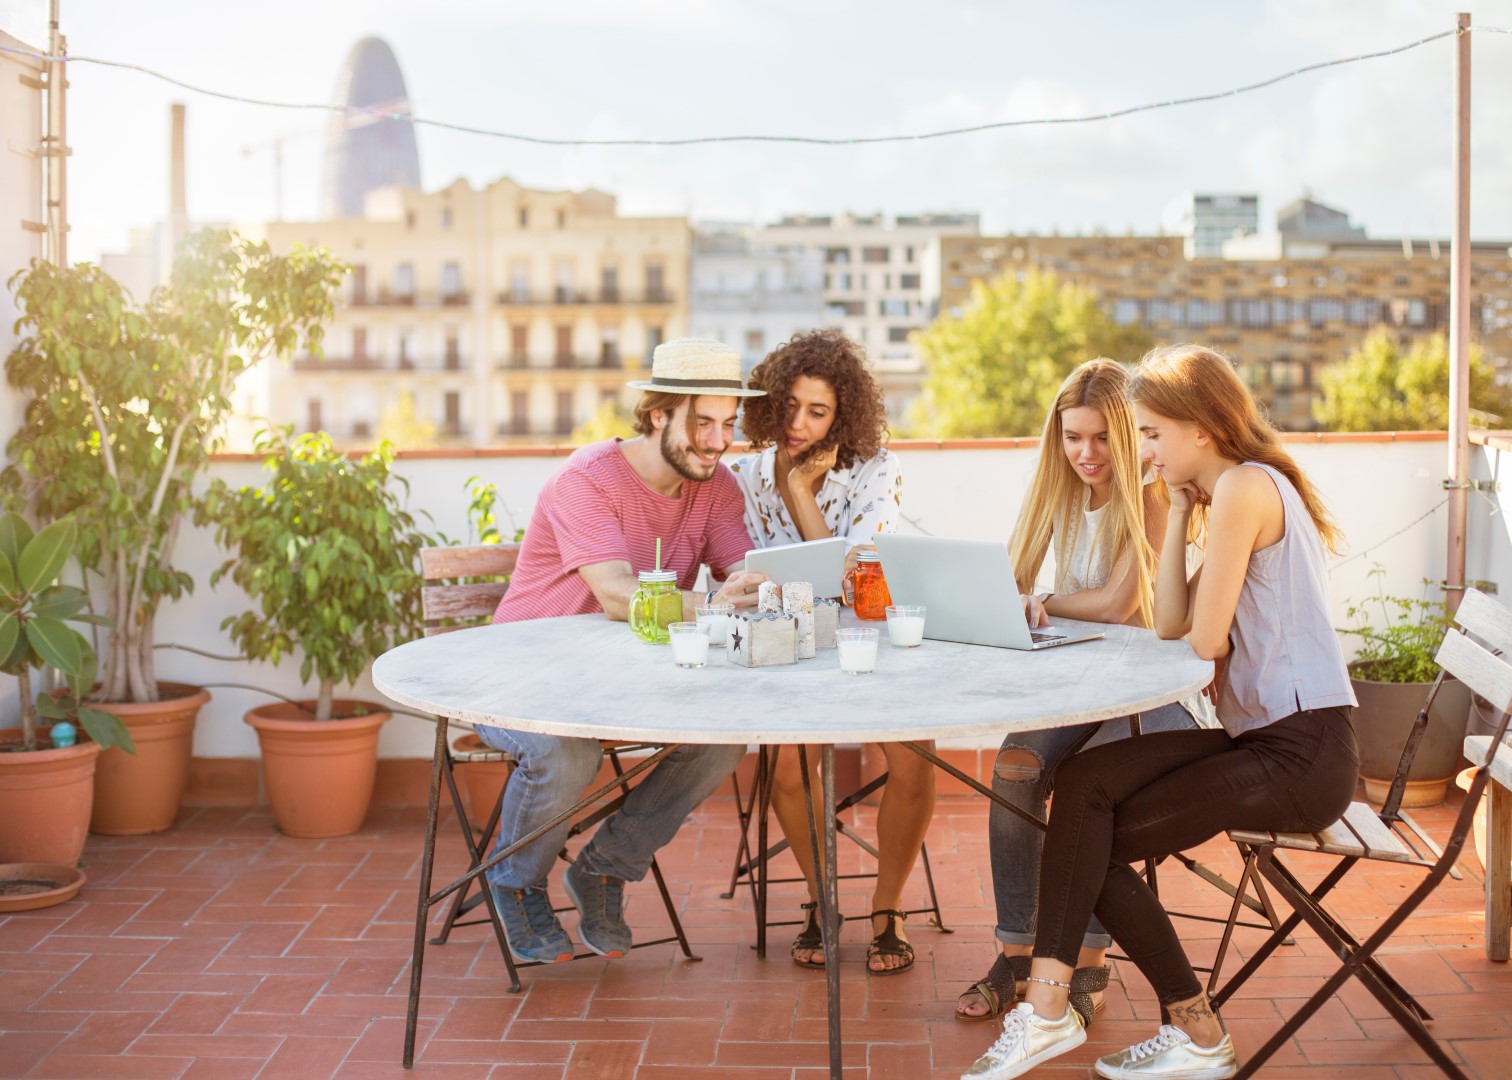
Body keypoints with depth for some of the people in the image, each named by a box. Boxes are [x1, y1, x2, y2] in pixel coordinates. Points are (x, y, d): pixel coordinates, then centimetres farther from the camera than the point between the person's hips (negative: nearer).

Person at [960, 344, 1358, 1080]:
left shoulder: (1244, 487, -14)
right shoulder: (1244, 488, 19)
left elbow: (1206, 640, -15)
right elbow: (1169, 624, 12)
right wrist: (1180, 512, 9)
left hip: (1301, 756, -9)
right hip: (1265, 738, 9)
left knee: (1099, 842, -7)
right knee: (1088, 781, -6)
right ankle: (1049, 1005, -8)